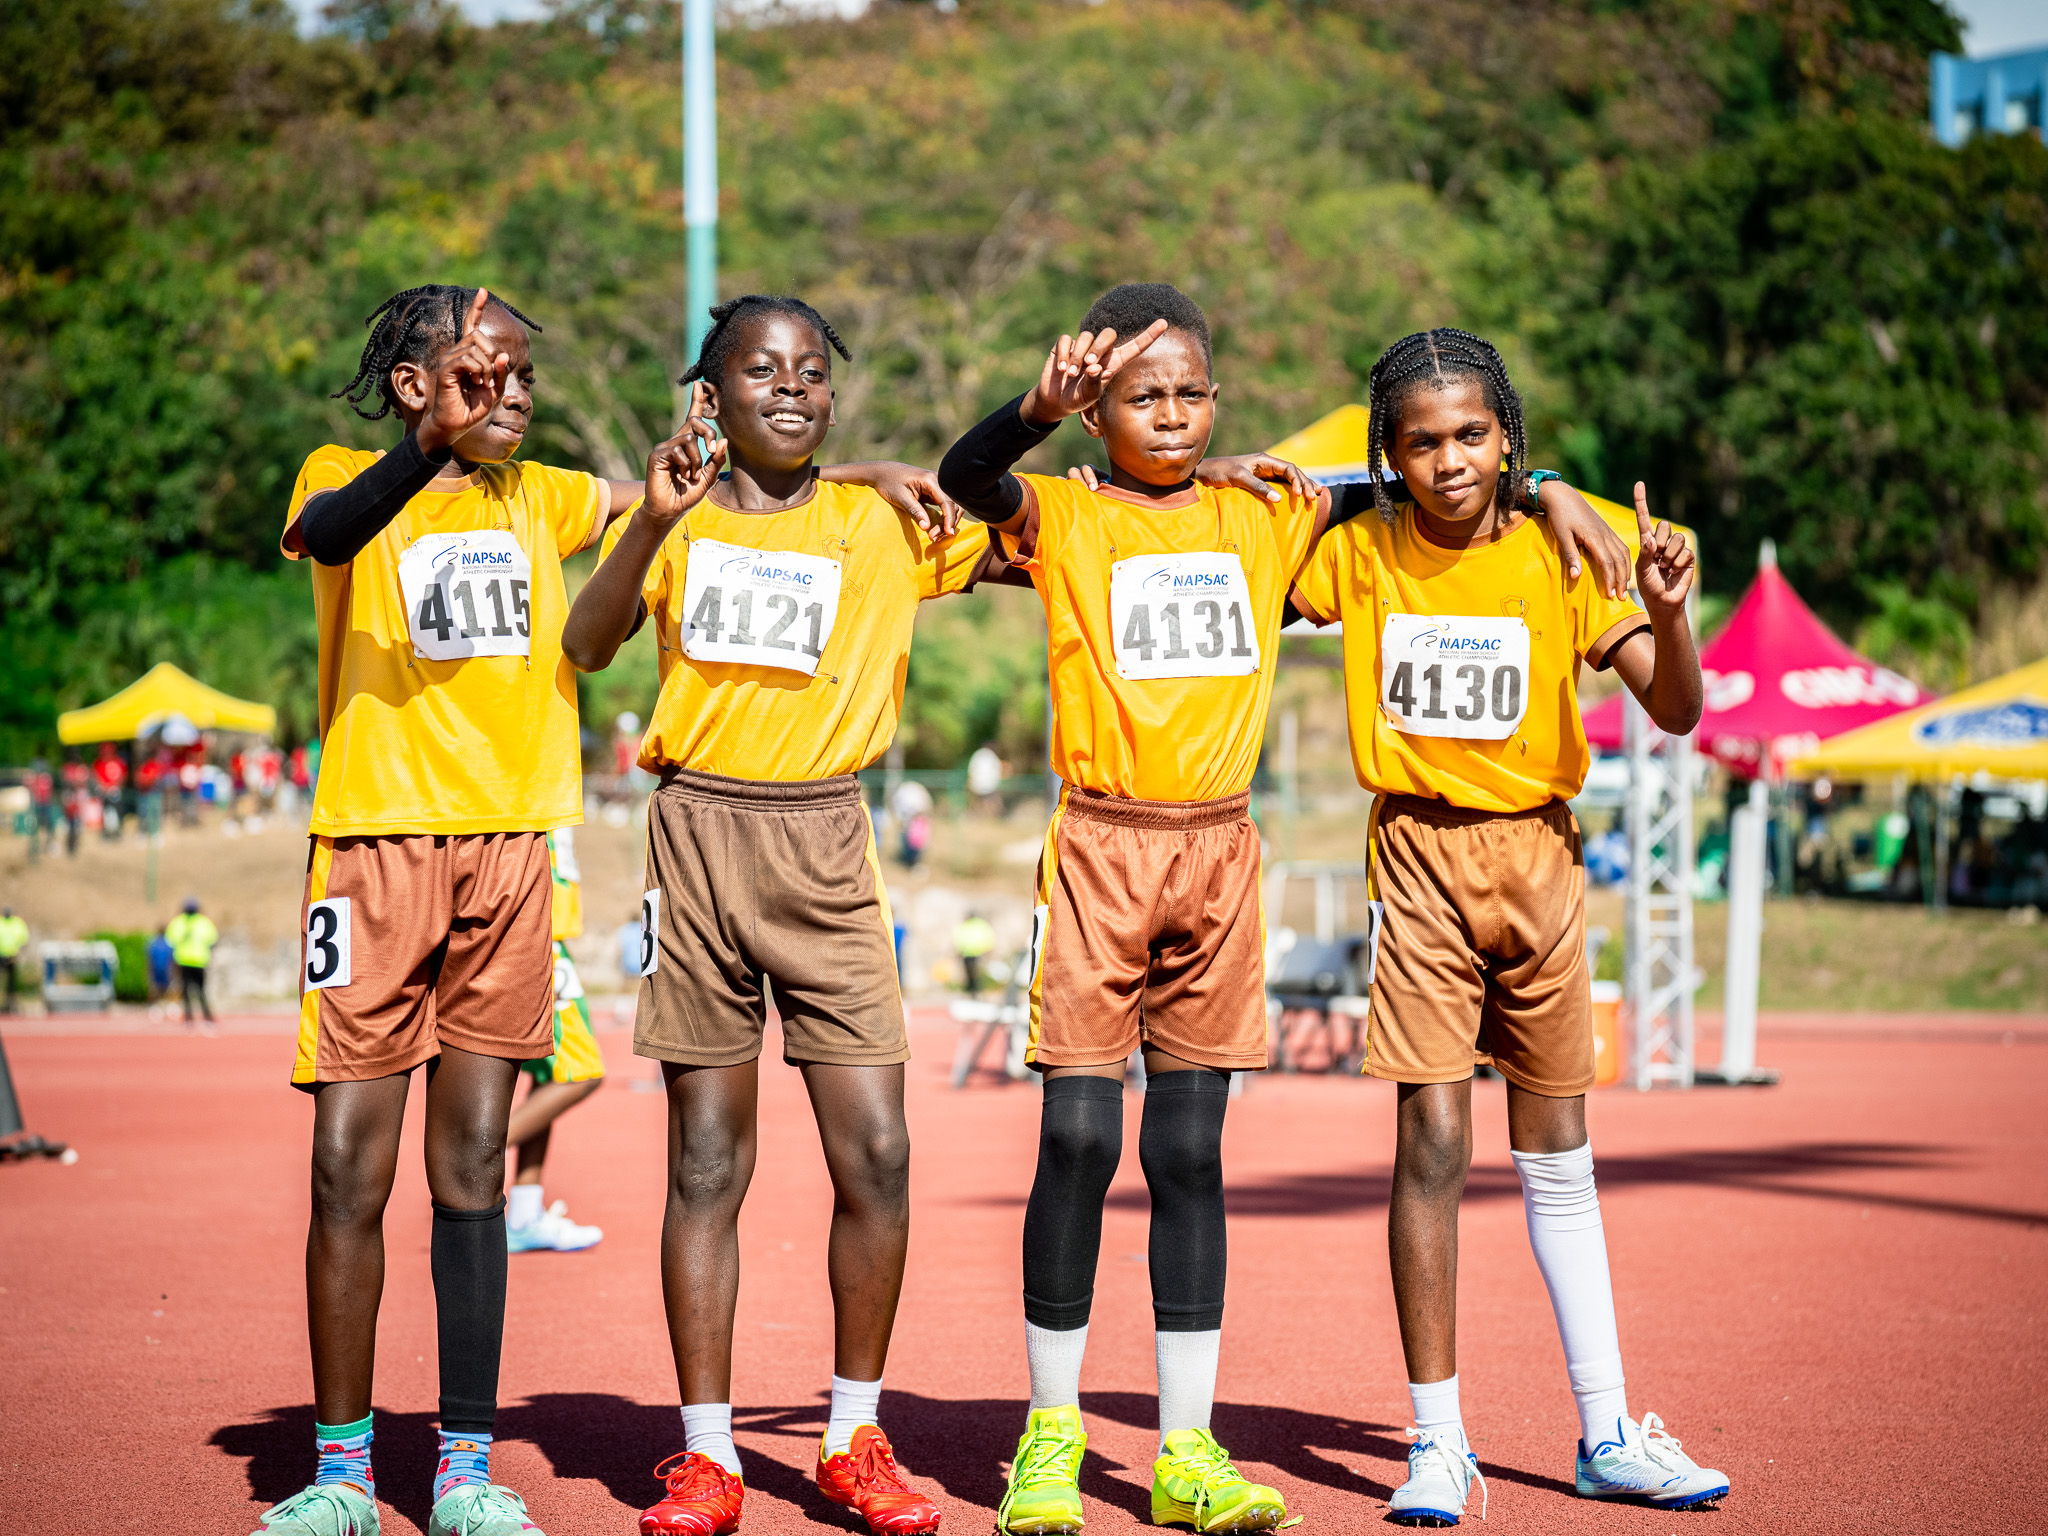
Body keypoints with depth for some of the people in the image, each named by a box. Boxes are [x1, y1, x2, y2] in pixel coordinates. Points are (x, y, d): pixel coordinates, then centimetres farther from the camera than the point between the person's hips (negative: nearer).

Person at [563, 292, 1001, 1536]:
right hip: (698, 836, -1)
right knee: (707, 1161, 2)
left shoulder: (882, 525, 9)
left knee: (877, 1153, -5)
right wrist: (654, 522, -22)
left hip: (827, 845, 1)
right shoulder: (677, 523, 7)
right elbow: (587, 645, -8)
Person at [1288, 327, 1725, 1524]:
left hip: (1540, 854, 1)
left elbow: (1675, 712, -6)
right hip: (1420, 854, -1)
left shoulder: (1560, 553, -3)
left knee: (1558, 1155, 10)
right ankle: (1439, 1440, 2)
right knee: (1434, 1142, -8)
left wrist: (1667, 610, -24)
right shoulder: (1358, 556, -1)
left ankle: (1610, 1437, 18)